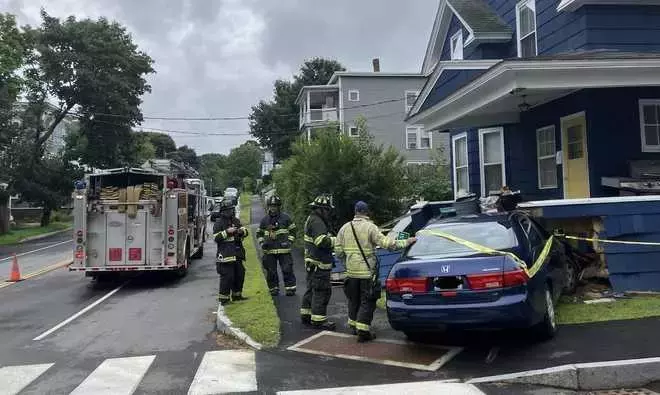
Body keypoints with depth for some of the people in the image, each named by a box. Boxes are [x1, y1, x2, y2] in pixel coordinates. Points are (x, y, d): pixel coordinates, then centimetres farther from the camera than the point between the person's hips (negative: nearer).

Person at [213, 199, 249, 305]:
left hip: (237, 253, 8)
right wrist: (227, 232, -21)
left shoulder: (236, 221, 15)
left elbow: (245, 231, 13)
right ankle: (223, 298, -1)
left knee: (240, 274, 13)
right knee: (227, 276, -9)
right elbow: (216, 238, -12)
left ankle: (237, 295, 27)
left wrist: (241, 231, -9)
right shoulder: (219, 222, -5)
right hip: (226, 254, -7)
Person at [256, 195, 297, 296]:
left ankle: (290, 288, 5)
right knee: (271, 271, 7)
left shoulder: (286, 217, 2)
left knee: (287, 270, -4)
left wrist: (289, 241, -3)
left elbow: (293, 230, 9)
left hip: (284, 249, -3)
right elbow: (259, 233, 18)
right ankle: (274, 289, 19)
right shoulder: (264, 220, 9)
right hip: (269, 250, 3)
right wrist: (262, 242, 2)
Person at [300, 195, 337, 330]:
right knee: (322, 291, -7)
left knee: (312, 289, 18)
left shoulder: (312, 219, 18)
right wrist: (336, 240, -18)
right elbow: (322, 241, -28)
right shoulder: (317, 222, -17)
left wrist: (331, 239, 8)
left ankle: (306, 314, 27)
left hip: (312, 262, 11)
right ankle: (318, 319, -3)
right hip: (319, 263, -11)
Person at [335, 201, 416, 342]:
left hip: (351, 271, 5)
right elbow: (385, 243, -19)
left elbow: (338, 251, 4)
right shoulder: (370, 227, -11)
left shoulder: (345, 228, 4)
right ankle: (363, 331, 1)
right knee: (367, 302, 3)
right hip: (367, 272, -5)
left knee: (354, 300, 20)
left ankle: (354, 325, 31)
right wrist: (406, 242, -11)